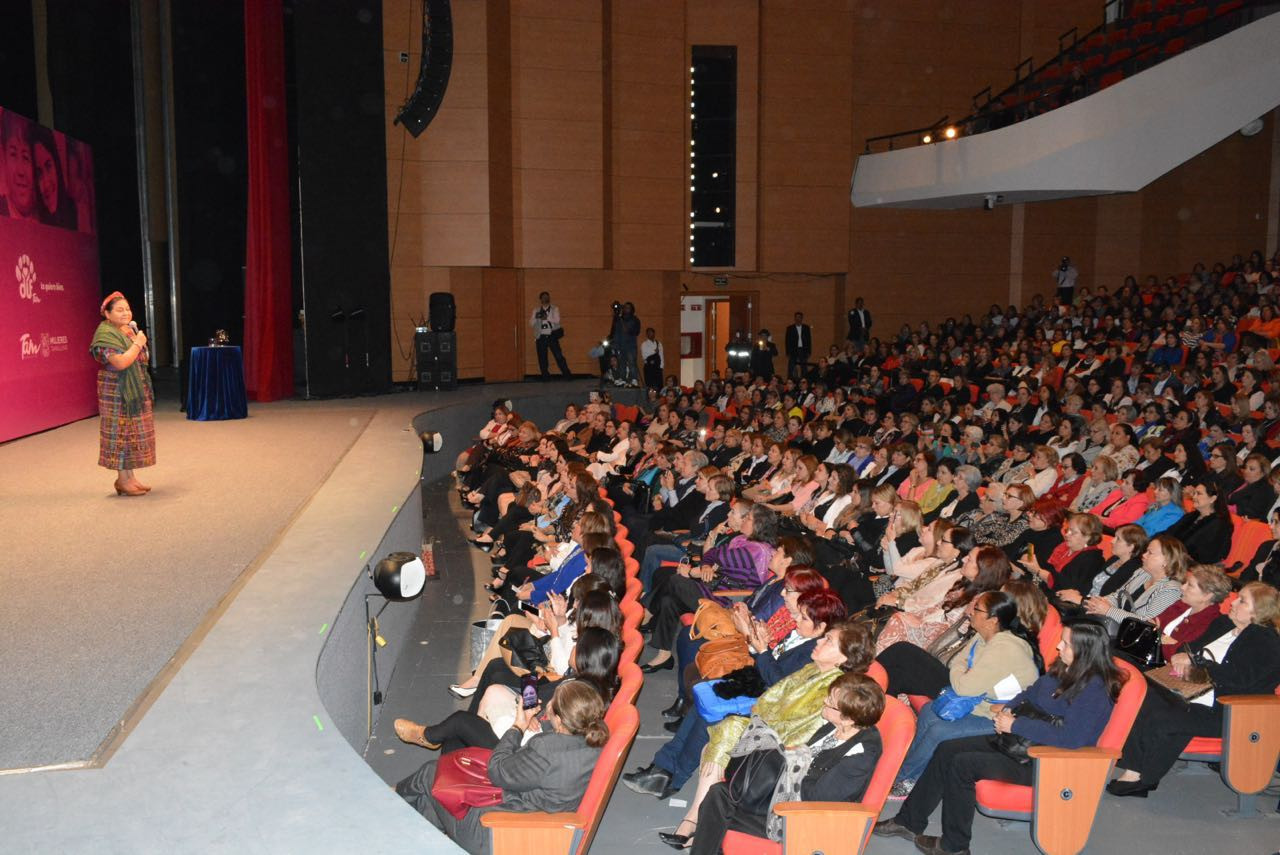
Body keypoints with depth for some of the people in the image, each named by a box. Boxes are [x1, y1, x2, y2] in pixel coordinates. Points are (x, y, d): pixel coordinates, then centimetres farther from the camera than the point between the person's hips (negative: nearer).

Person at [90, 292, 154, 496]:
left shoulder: (129, 331, 12)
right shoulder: (106, 334, -14)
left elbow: (144, 360, 16)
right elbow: (121, 362, -25)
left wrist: (136, 339, 5)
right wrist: (138, 343, -17)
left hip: (136, 391, 9)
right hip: (117, 393, -9)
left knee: (133, 433, 11)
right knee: (122, 433, -4)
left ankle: (130, 476, 19)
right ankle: (123, 480, 2)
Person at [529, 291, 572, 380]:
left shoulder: (554, 309, 3)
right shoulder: (536, 311, 7)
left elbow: (557, 320, -11)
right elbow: (531, 323, 0)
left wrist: (547, 317, -24)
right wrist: (536, 317, -19)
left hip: (552, 336, -2)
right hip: (541, 337, 2)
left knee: (559, 356, -5)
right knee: (542, 359, 2)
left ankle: (567, 375, 0)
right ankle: (545, 376, 14)